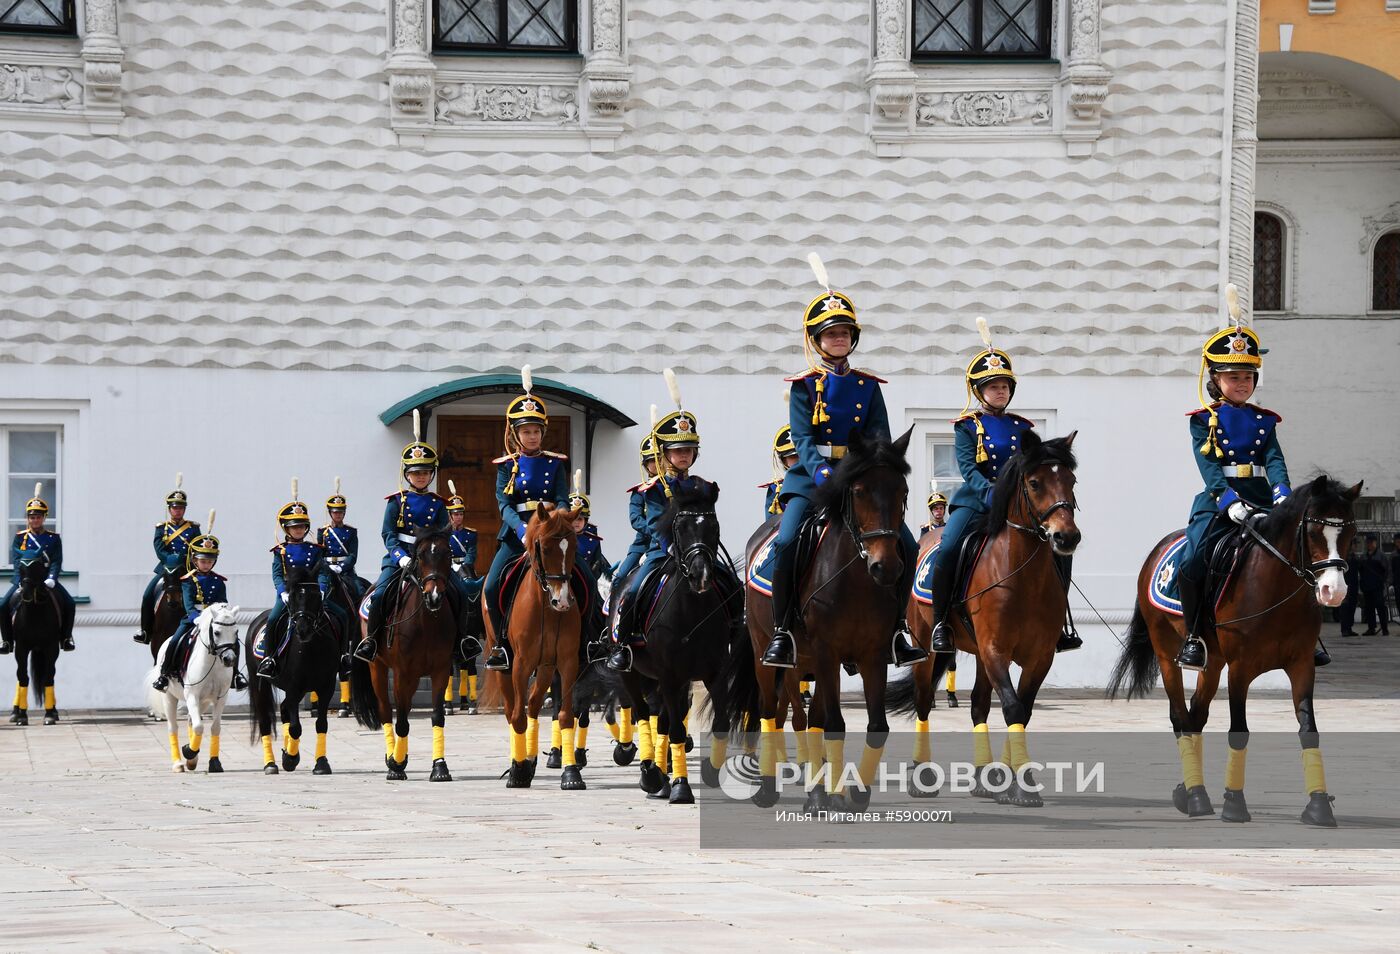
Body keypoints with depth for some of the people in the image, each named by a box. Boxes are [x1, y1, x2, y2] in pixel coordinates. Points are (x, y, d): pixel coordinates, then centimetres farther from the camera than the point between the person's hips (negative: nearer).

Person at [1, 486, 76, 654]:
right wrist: (21, 582, -22)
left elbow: (57, 561, -5)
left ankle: (65, 638, -1)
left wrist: (51, 579, -24)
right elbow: (16, 560, -5)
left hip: (46, 579, 0)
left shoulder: (53, 538, 4)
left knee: (69, 605, -19)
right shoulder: (20, 538, 4)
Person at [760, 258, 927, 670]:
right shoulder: (804, 385, 3)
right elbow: (803, 439, -9)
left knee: (906, 545, -11)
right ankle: (782, 632, -16)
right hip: (811, 477, -3)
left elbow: (880, 437, 3)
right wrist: (824, 474, -27)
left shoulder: (868, 386, 12)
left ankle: (897, 626, 3)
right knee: (786, 543, -25)